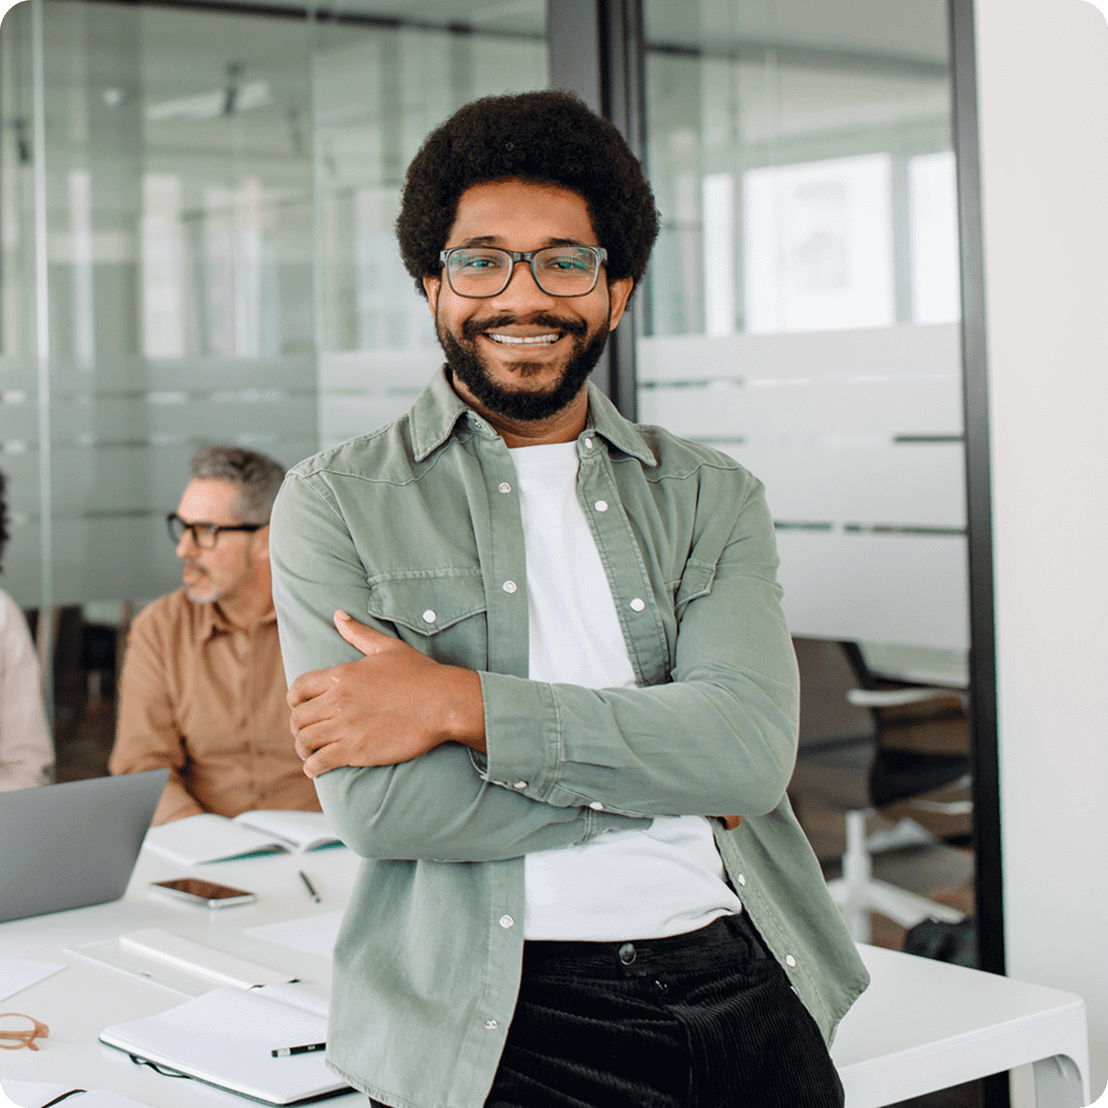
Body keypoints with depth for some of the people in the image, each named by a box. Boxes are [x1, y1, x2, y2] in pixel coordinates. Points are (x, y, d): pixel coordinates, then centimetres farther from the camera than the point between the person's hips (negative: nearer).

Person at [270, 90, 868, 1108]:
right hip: (499, 1014, -3)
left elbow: (752, 745, -5)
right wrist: (669, 767, -5)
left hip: (742, 985, 4)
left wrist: (463, 705, -11)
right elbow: (378, 802, -8)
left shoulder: (712, 498, 12)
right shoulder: (337, 502, 4)